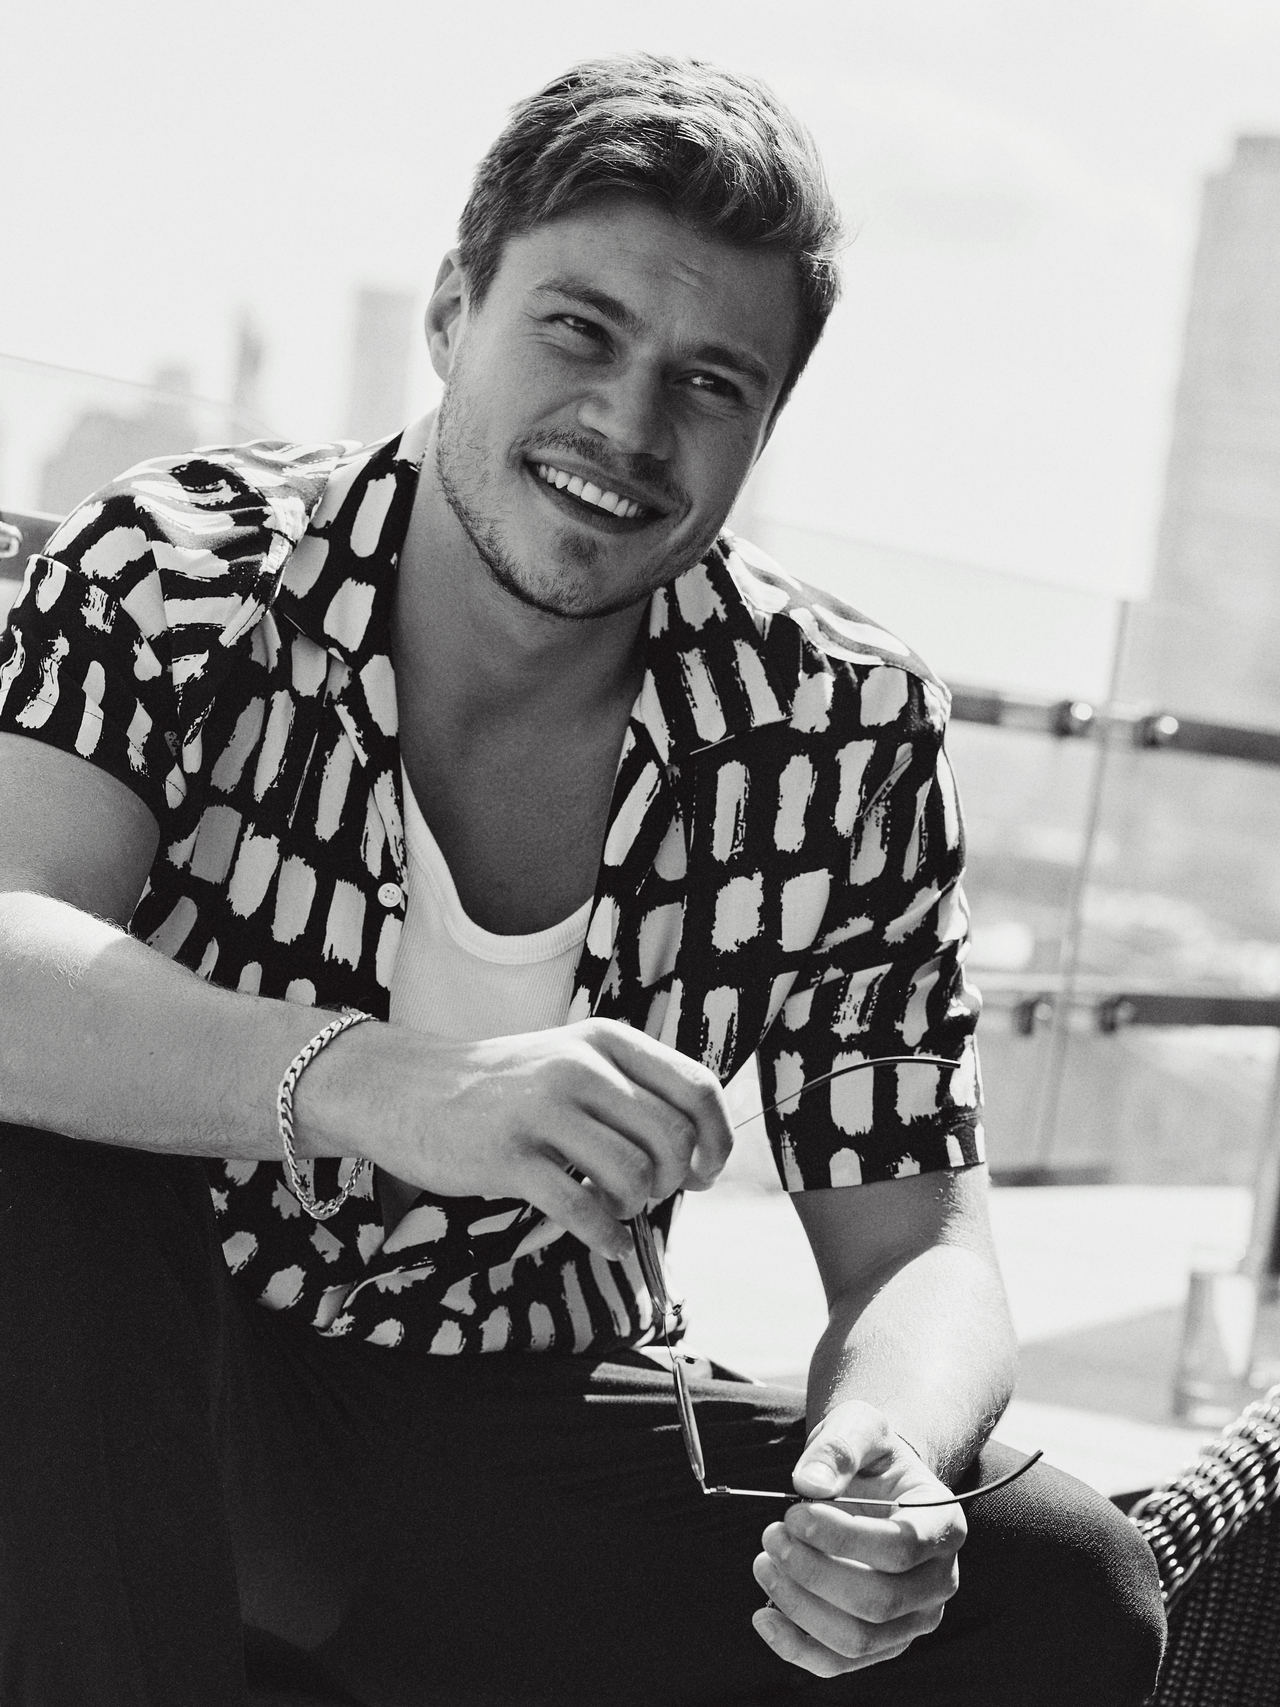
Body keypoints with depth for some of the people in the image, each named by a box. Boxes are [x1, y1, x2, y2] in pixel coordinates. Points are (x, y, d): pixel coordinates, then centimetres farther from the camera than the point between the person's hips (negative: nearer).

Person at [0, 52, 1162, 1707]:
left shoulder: (836, 732, -6)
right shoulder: (173, 569, -12)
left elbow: (913, 1251, -5)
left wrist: (880, 1454, -28)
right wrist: (383, 1090, -45)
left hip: (518, 1457, 3)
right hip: (149, 1410, -2)